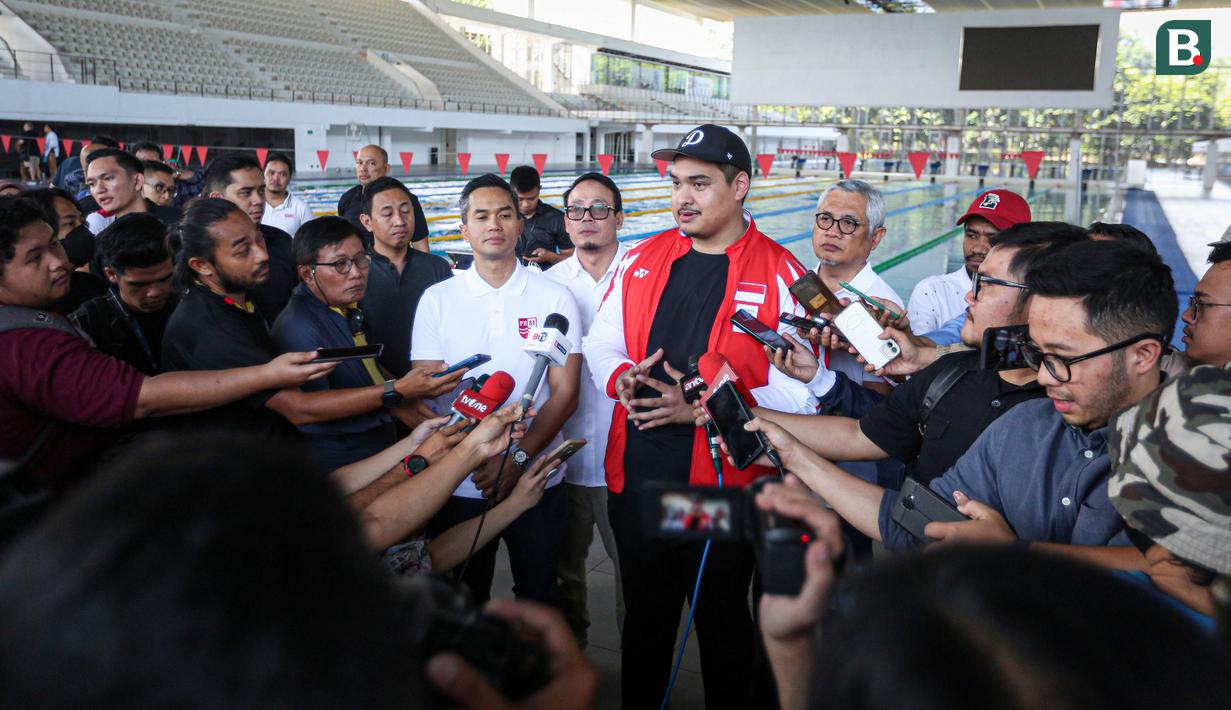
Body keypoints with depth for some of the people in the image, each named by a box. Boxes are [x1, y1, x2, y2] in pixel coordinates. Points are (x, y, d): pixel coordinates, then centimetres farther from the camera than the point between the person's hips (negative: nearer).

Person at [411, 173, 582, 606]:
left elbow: (565, 392, -4)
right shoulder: (437, 299, 2)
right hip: (459, 484, 1)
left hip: (536, 479, 0)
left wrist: (517, 458, -17)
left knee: (538, 600, 14)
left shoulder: (554, 297, 0)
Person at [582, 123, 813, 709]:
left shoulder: (780, 275, -8)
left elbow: (798, 392, -12)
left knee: (723, 625, 16)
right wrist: (622, 377, -9)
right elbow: (601, 344, 13)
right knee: (644, 617, 21)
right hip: (635, 480, 4)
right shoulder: (641, 260, 6)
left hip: (725, 487, -4)